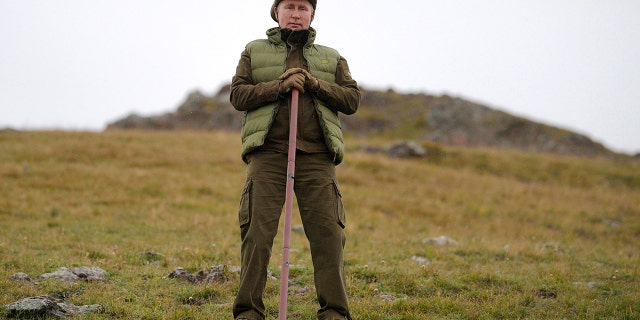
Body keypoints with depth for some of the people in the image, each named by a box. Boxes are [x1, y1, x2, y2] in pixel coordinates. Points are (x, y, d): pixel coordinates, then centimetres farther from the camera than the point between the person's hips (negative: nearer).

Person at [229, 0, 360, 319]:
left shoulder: (332, 58, 20)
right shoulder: (254, 51, 16)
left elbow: (352, 99, 10)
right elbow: (238, 95, 4)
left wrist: (315, 84, -5)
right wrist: (280, 85, -8)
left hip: (317, 158, 1)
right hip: (267, 155, -1)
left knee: (328, 234, -5)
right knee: (257, 234, -6)